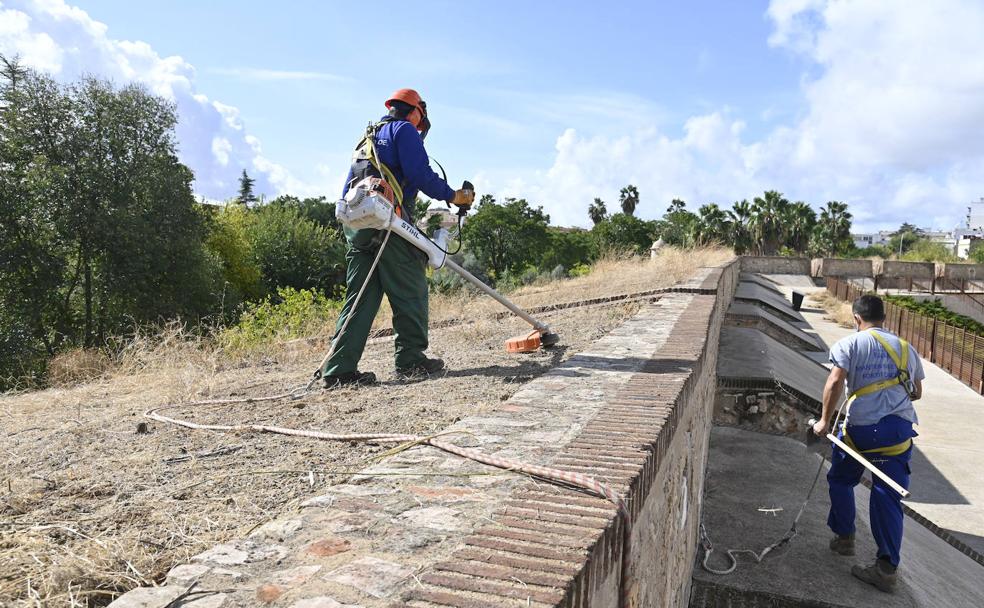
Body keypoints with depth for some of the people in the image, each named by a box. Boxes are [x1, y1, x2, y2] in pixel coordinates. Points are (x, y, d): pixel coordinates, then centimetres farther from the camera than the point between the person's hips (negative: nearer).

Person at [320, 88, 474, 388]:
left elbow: (347, 188, 27)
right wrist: (454, 196, 1)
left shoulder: (367, 138, 31)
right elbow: (421, 174, -10)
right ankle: (411, 359, 3)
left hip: (356, 223, 8)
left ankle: (339, 369, 0)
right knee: (410, 292, 0)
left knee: (360, 296, 5)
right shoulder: (404, 130, 5)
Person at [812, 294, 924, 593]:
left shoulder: (850, 343, -1)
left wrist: (825, 420, -8)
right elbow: (917, 393, 20)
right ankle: (887, 568, 6)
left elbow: (835, 382, -15)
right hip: (900, 428, 4)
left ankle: (844, 537, 32)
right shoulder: (906, 348, 14)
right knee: (888, 496, 6)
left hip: (861, 426, -3)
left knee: (841, 480, 21)